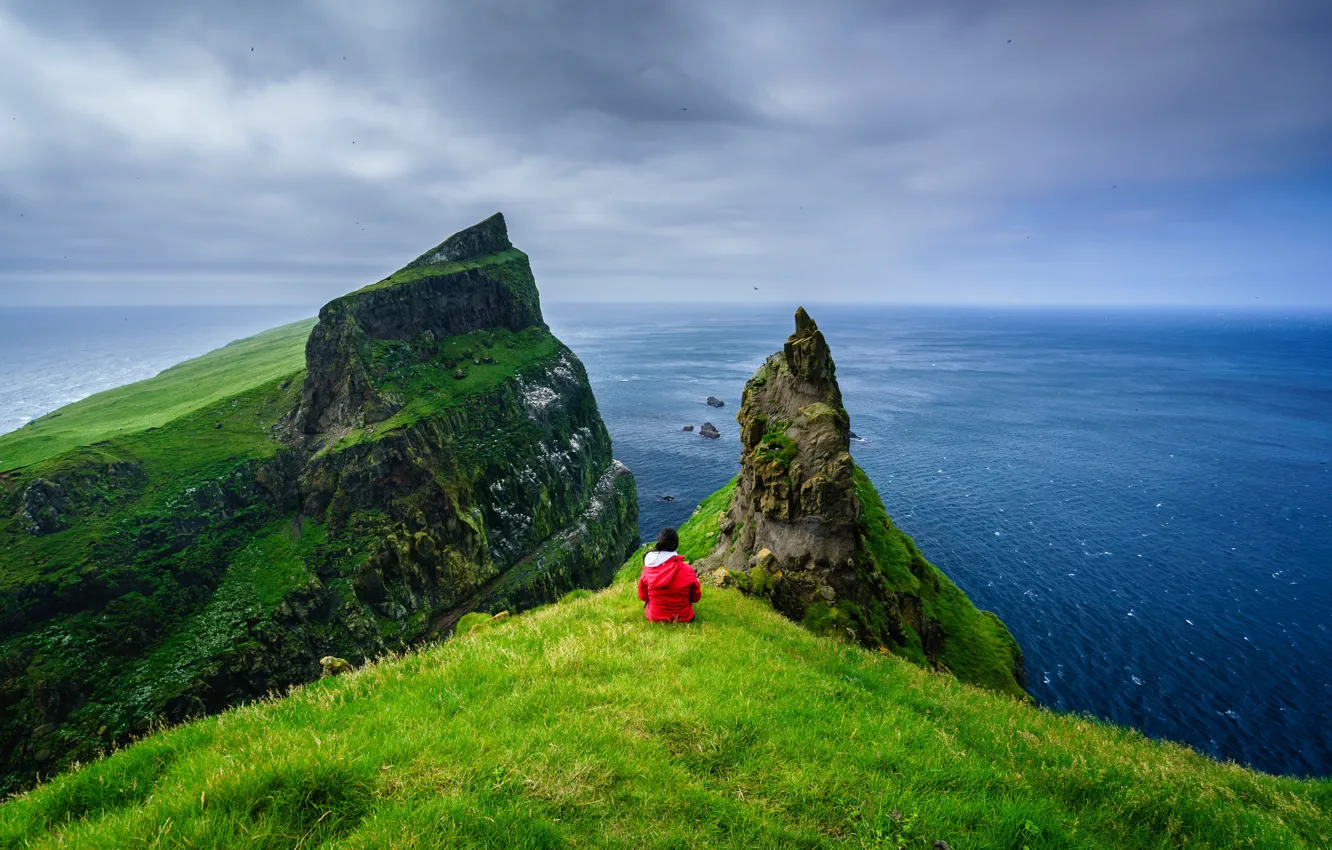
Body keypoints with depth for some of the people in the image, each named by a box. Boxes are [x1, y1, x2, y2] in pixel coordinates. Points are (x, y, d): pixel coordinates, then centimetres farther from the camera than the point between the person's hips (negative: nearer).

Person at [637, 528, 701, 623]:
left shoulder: (648, 569, -14)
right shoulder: (687, 570, -19)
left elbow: (642, 596, 1)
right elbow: (696, 597, -3)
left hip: (654, 619, 2)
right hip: (683, 619, -1)